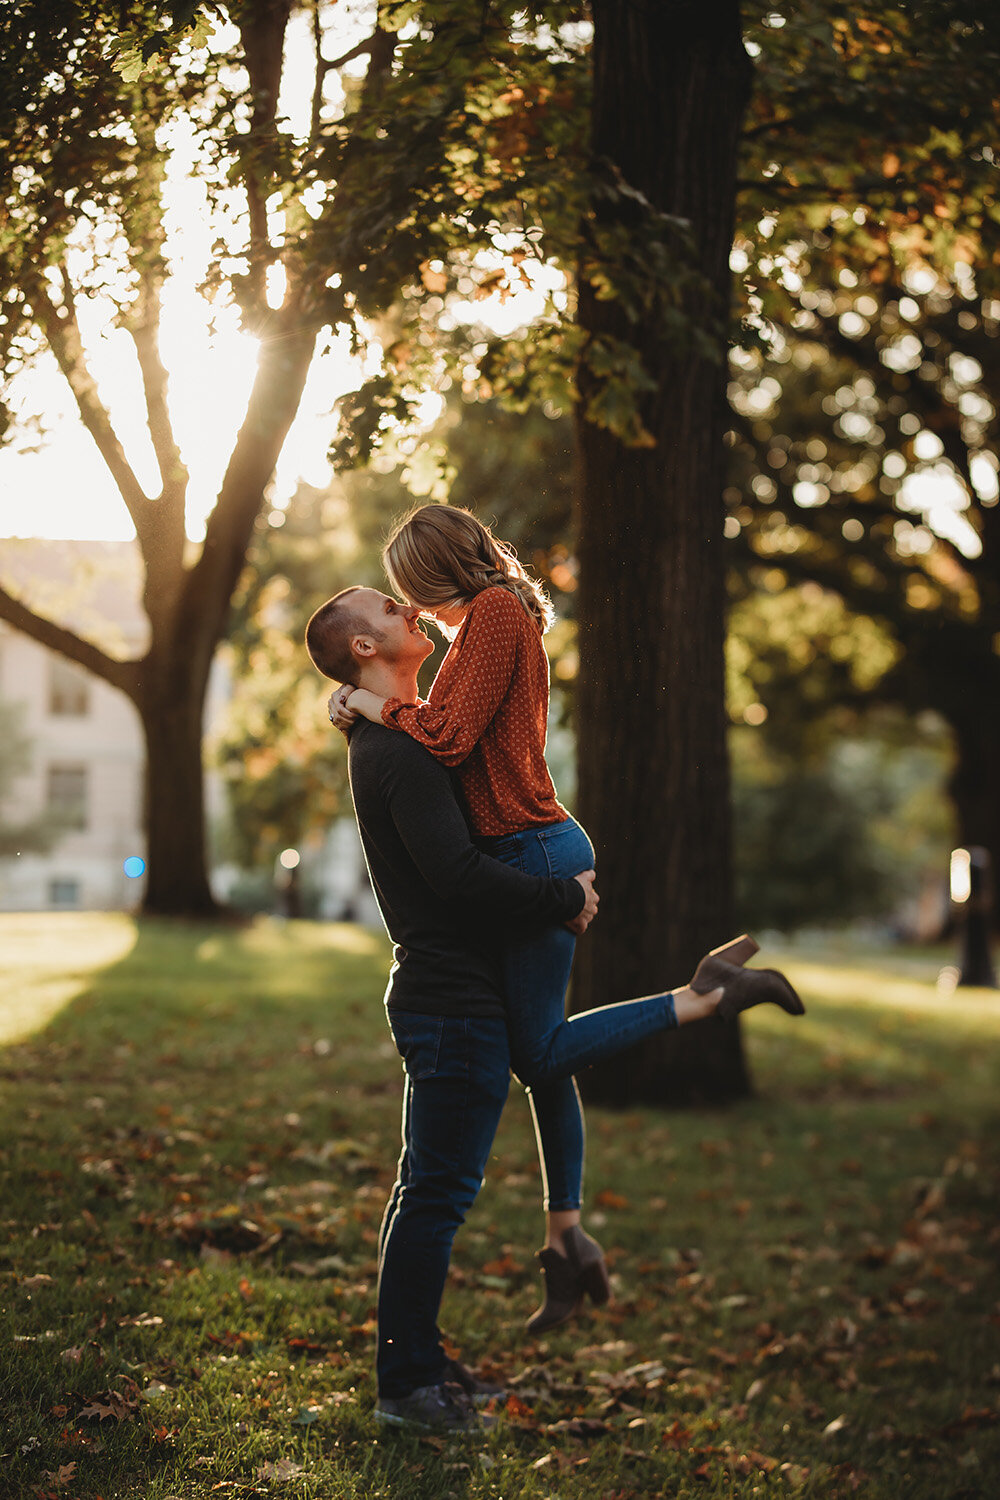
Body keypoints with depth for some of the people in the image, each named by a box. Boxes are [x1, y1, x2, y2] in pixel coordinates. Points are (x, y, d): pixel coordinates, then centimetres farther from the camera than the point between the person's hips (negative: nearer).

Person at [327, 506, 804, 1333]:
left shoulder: (494, 614, -12)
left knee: (539, 1052, -5)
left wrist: (380, 706, -5)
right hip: (532, 853, 10)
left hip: (537, 850, -10)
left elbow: (452, 737, -18)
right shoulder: (500, 619, 18)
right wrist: (381, 711, 13)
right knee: (541, 1053, 11)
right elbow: (460, 732, 21)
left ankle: (713, 994, -5)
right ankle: (568, 1237, 16)